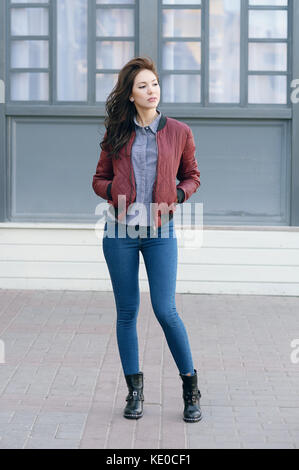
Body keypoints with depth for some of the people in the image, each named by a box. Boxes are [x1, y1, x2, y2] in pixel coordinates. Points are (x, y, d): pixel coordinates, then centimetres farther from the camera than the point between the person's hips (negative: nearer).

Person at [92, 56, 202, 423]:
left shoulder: (179, 132, 5)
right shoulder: (117, 135, 7)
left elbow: (192, 176, 14)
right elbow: (99, 179, 13)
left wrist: (178, 194, -6)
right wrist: (115, 191, -8)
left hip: (160, 231, -1)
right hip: (120, 231, 2)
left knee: (165, 310, -7)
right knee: (127, 311, 6)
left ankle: (190, 387, 9)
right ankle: (135, 390, 17)